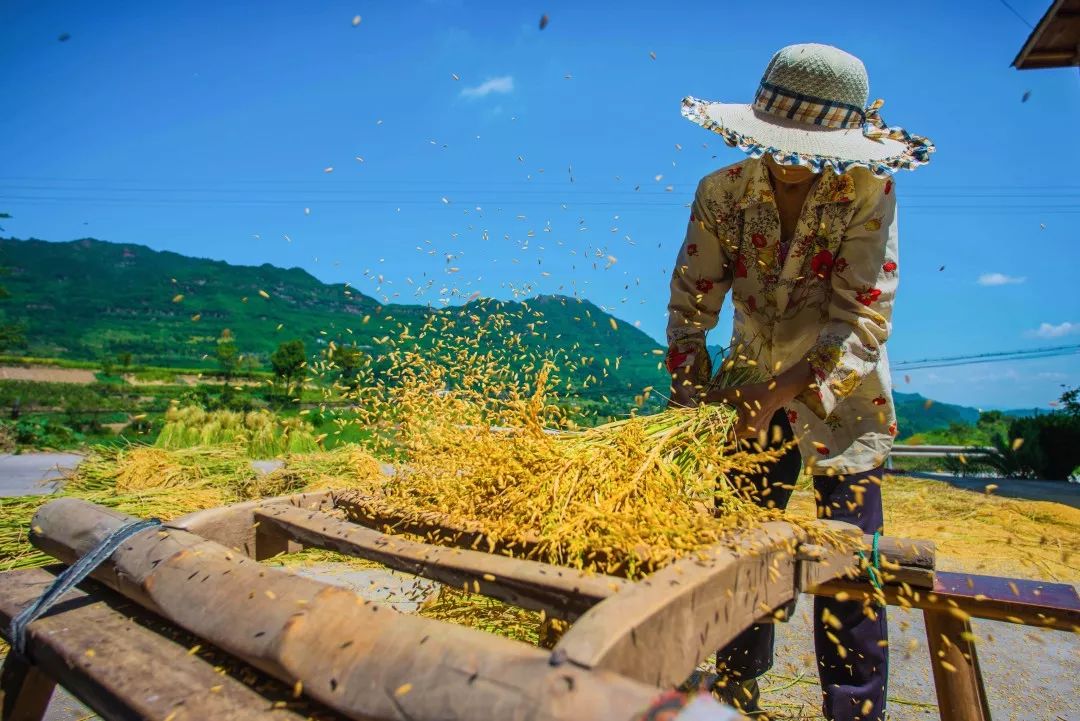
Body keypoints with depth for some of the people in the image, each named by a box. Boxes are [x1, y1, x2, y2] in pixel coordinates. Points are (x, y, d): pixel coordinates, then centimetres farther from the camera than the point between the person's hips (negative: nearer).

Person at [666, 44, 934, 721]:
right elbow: (691, 302, -8)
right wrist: (692, 396, -19)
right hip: (751, 390, 3)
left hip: (842, 397, -2)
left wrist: (778, 395, -30)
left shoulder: (867, 194, -15)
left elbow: (864, 323, -20)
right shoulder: (722, 192, -8)